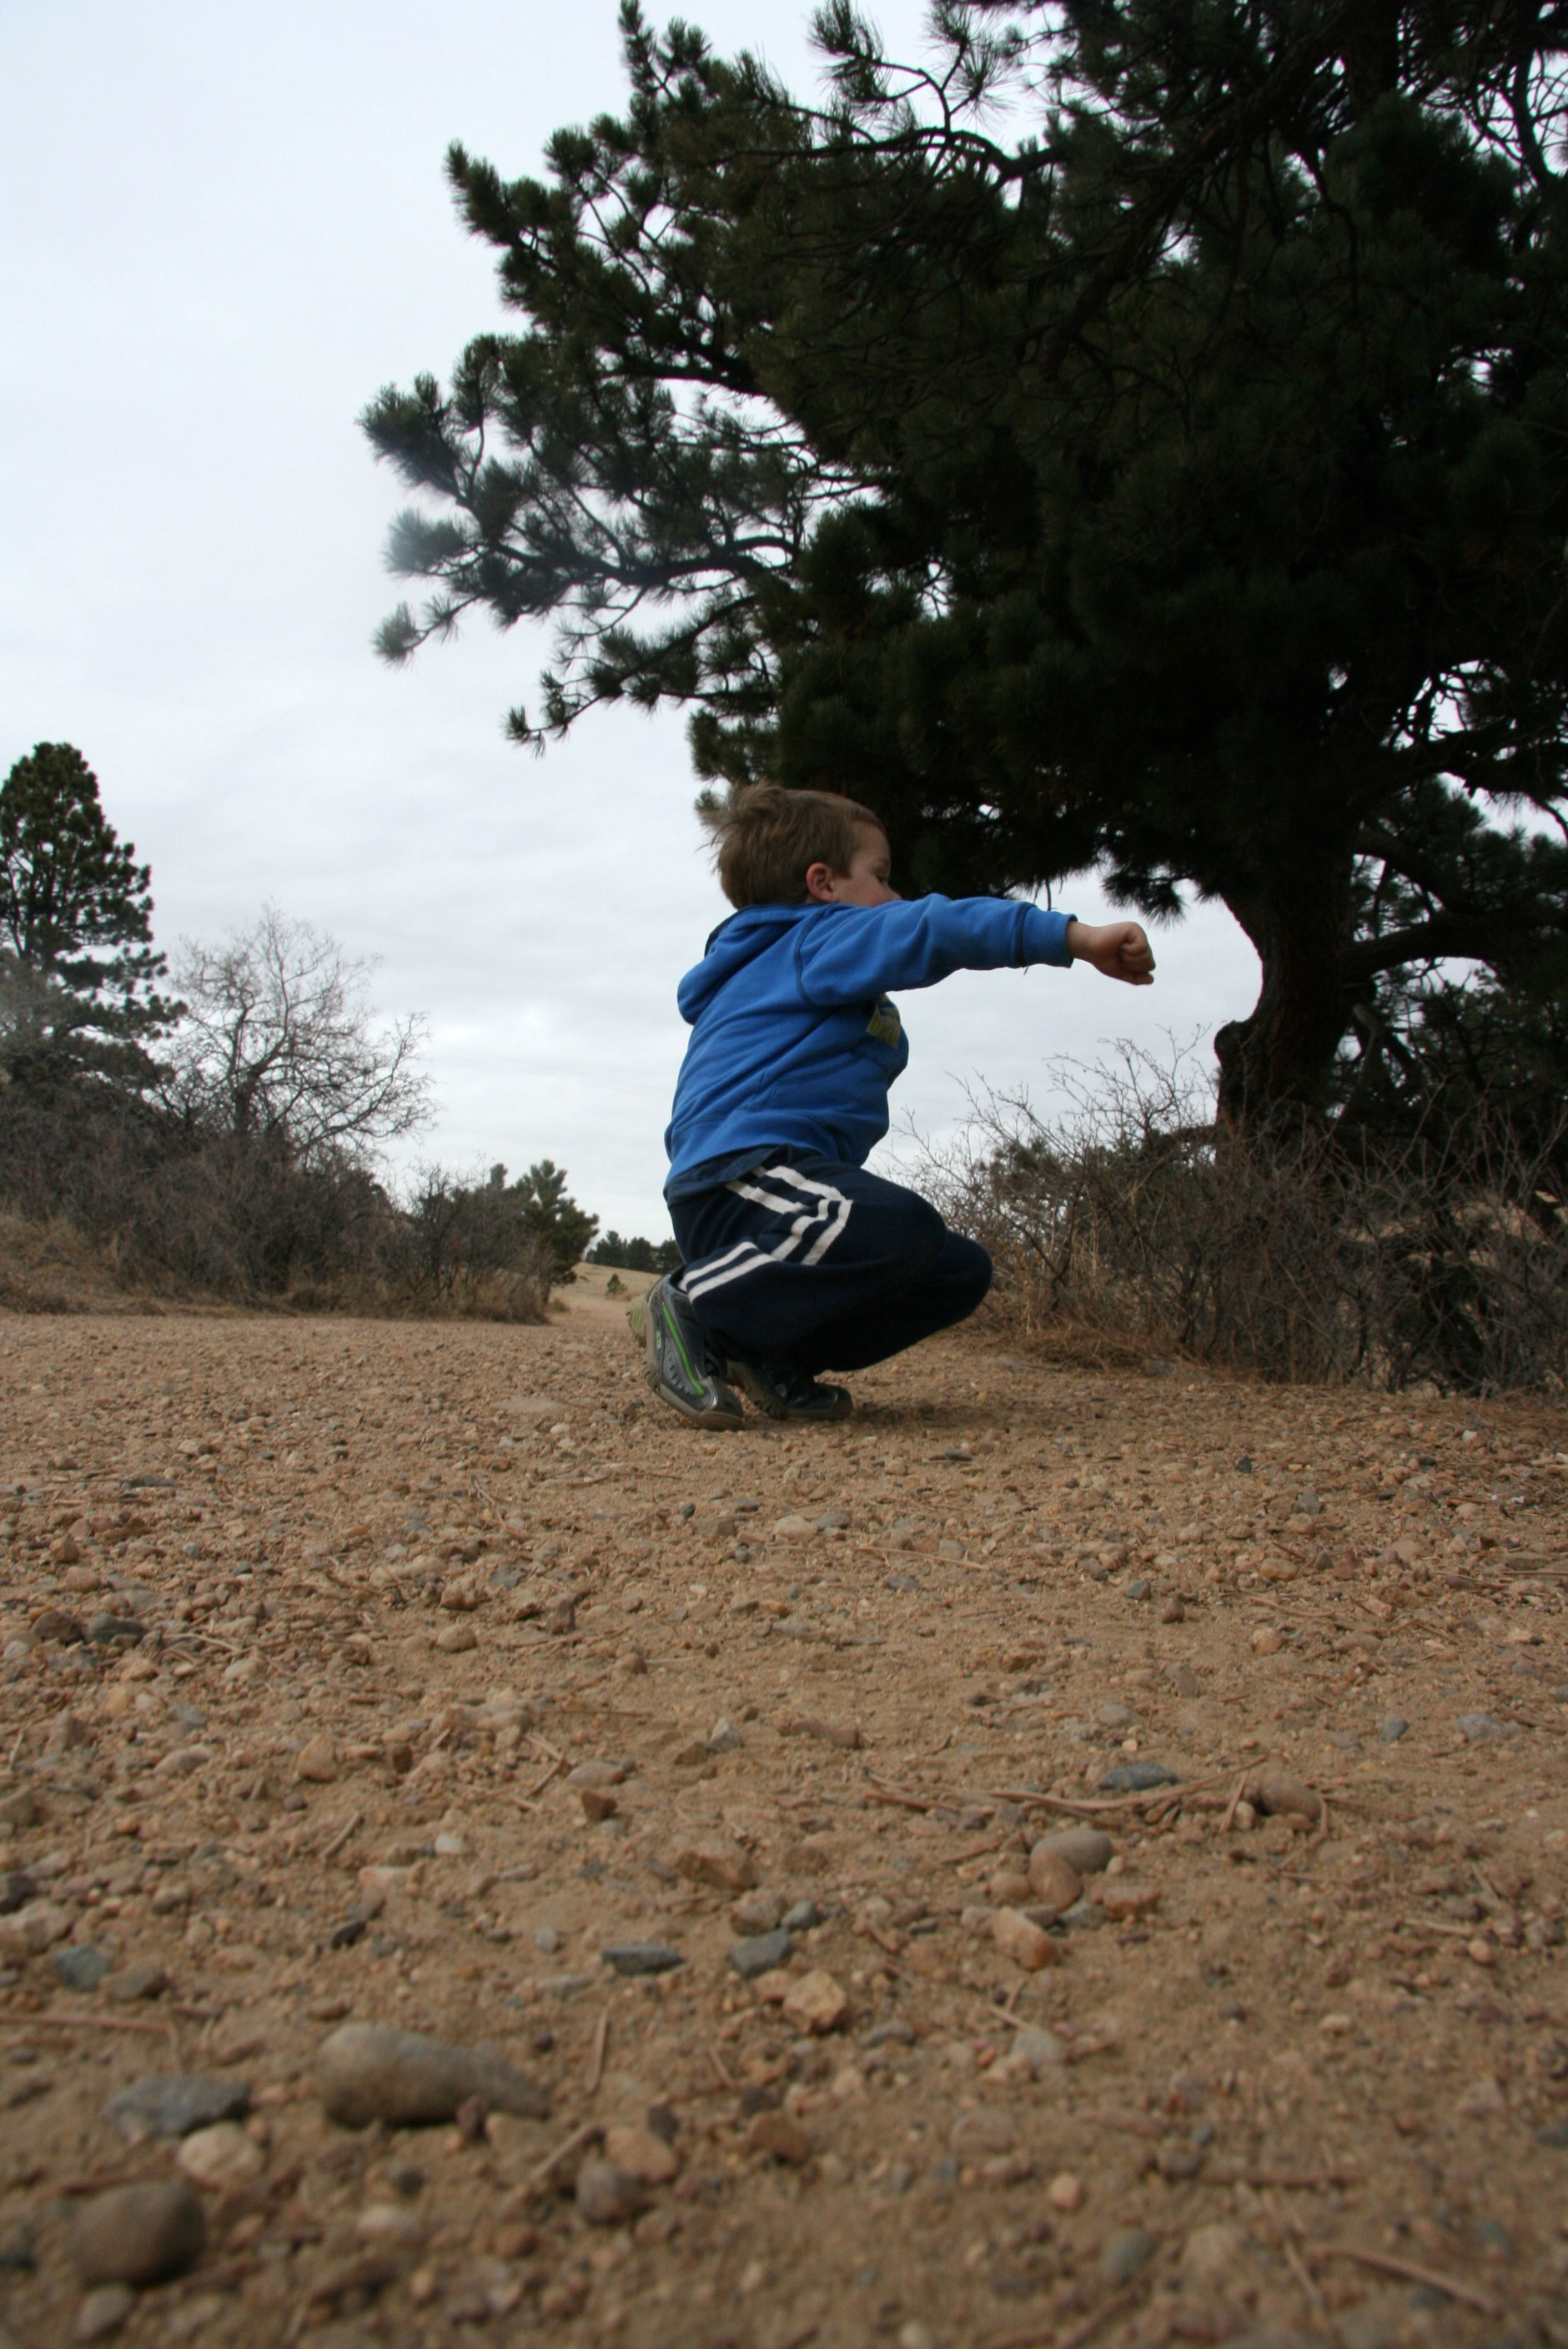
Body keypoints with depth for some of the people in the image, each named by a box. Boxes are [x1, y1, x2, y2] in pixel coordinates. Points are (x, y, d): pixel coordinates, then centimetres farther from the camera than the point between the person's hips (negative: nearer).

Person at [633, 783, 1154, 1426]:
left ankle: (776, 1358, 2)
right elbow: (928, 930, -16)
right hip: (740, 1173, -10)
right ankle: (691, 1307, -18)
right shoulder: (817, 938, 2)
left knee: (962, 1272, 10)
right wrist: (1075, 936, -20)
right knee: (899, 1225, -39)